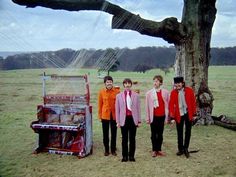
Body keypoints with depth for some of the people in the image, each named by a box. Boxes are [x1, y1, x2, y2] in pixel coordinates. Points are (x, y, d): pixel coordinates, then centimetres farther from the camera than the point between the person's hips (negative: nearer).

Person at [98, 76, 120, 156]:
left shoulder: (117, 91, -4)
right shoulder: (101, 92, -2)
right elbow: (100, 104, 3)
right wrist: (100, 116, 2)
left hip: (114, 115, 0)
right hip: (105, 115, 0)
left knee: (114, 133, 9)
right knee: (105, 133, 9)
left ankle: (113, 150, 22)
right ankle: (106, 150, 22)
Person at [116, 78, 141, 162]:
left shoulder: (136, 95, 5)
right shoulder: (119, 96, 4)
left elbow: (138, 108, 5)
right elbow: (117, 109, 4)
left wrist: (139, 120, 2)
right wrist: (118, 121, 1)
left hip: (133, 119, 0)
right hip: (123, 119, 0)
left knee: (132, 138, 5)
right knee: (124, 139, 5)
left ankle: (131, 156, 16)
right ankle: (124, 156, 15)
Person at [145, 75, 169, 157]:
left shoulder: (165, 92, 2)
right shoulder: (149, 93, 0)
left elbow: (168, 104, 6)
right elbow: (147, 106, 1)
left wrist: (168, 116, 3)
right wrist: (147, 118, -2)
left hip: (162, 116, 1)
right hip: (153, 116, -1)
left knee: (160, 134, 9)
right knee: (153, 134, 6)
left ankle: (159, 149, 19)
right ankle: (154, 150, 14)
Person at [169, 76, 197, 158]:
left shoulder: (189, 90, -6)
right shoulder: (173, 92, -5)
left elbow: (193, 102, -1)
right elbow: (171, 104, -3)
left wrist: (193, 113, -1)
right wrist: (172, 114, -14)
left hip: (188, 114, 0)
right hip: (179, 115, 0)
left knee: (188, 132, 7)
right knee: (179, 132, 8)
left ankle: (186, 148, 19)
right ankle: (180, 149, 19)